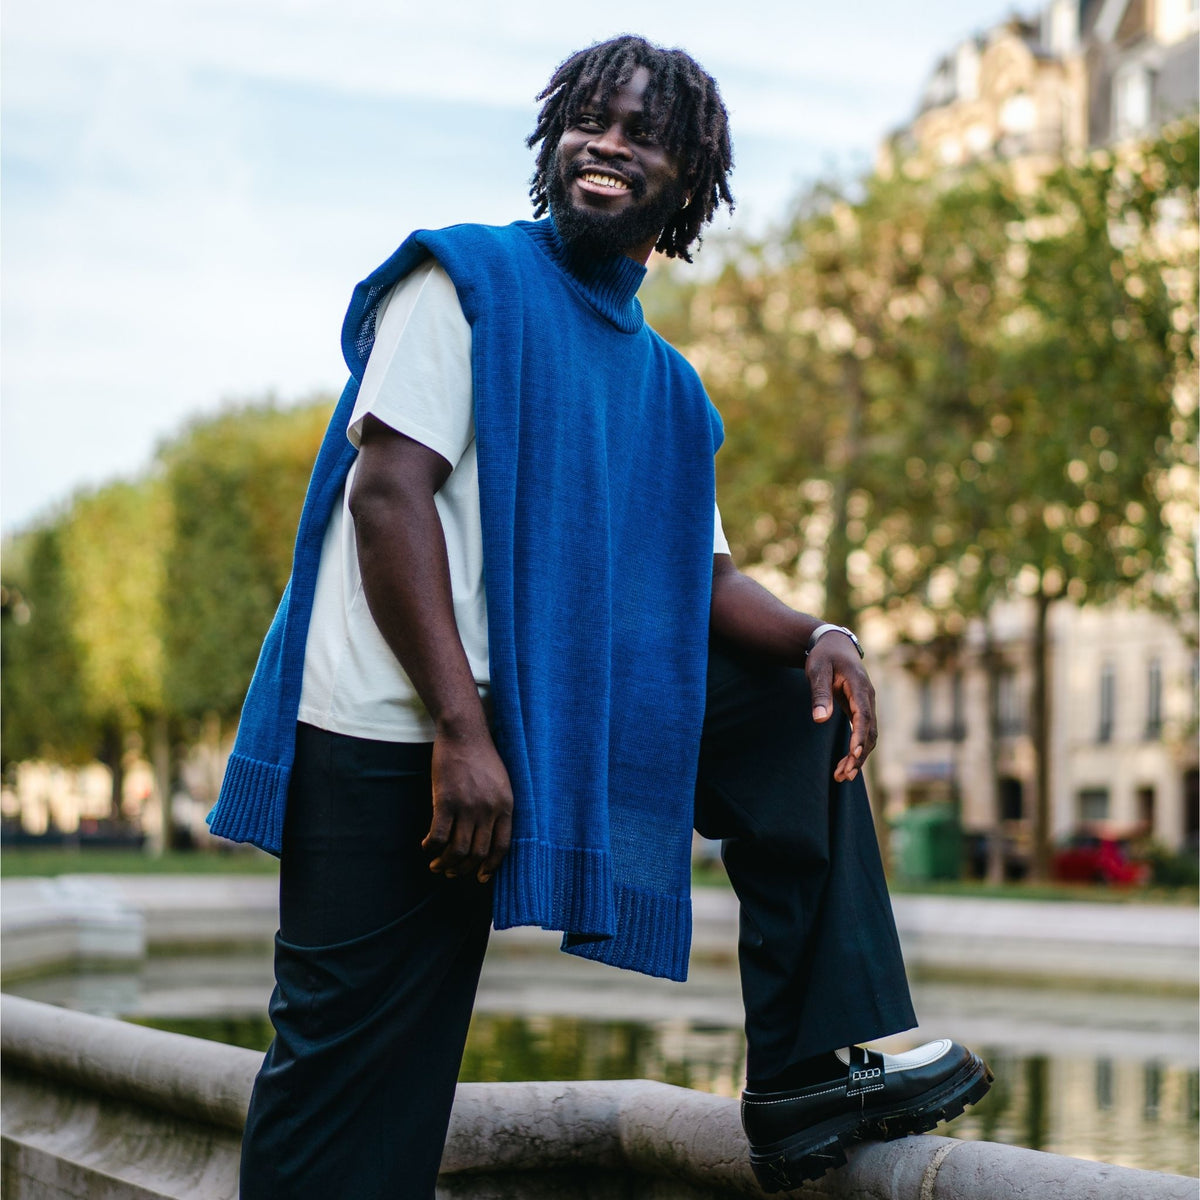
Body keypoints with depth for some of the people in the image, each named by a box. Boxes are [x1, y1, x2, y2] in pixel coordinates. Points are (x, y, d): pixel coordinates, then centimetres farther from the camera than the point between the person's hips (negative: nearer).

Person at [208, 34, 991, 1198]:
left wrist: (817, 638, -9)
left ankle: (810, 1069, 3)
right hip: (397, 731, -7)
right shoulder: (468, 277, -1)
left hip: (551, 707, 7)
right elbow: (388, 491, -12)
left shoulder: (667, 387, 19)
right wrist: (461, 730, -21)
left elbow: (702, 580, 15)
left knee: (790, 713, 5)